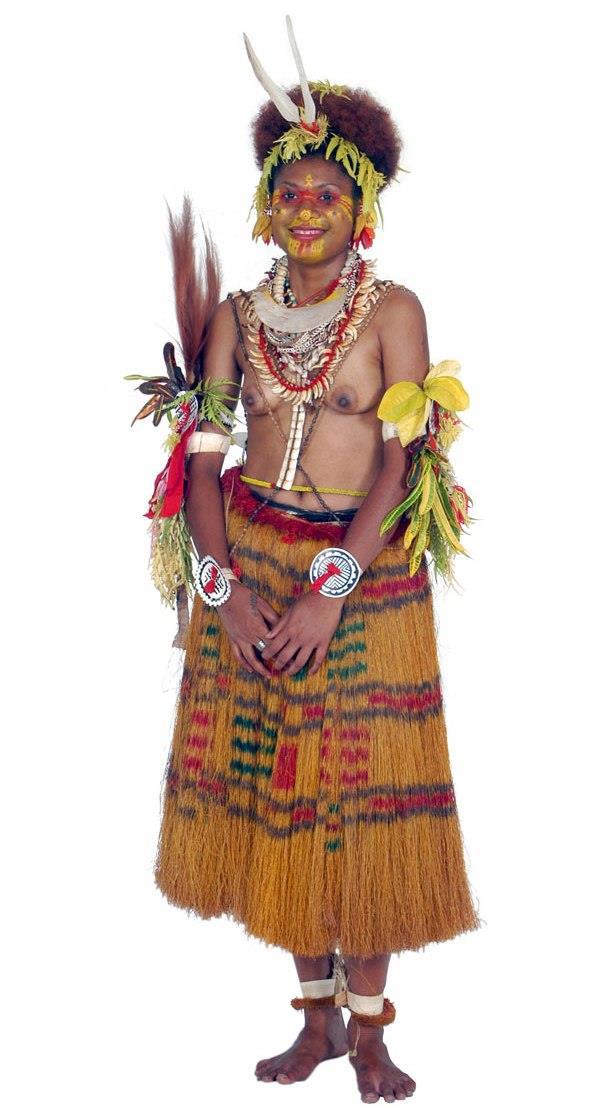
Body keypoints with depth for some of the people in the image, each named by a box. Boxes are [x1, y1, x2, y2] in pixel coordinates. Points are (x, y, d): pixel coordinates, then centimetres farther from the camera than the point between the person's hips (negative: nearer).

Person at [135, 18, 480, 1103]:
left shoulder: (393, 308, -2)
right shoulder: (235, 313, 6)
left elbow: (399, 460, -10)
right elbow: (201, 463, 1)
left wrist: (331, 588, -18)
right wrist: (225, 589, -11)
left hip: (368, 572, -3)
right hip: (248, 567, 3)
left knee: (363, 795, 1)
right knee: (270, 784, 7)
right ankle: (317, 1014, 23)